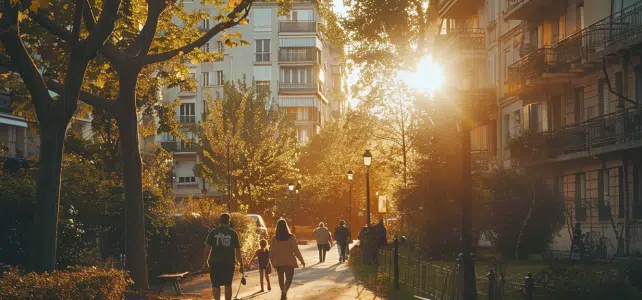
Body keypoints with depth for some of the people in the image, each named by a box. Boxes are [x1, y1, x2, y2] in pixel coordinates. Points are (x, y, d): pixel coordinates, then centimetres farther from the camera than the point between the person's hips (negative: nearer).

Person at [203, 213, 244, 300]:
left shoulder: (213, 232, 1)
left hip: (215, 263, -1)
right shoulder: (233, 233, 2)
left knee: (215, 285, 3)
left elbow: (208, 247, -2)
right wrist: (241, 264, 6)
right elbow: (237, 250, 0)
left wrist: (205, 261, 4)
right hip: (229, 263, 1)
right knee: (228, 285, 14)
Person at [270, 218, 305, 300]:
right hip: (289, 262, -2)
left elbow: (272, 252, -2)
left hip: (279, 262, 2)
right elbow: (296, 250, -10)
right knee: (289, 278, 7)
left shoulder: (274, 238, -5)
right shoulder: (291, 237, -10)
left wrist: (272, 262, 13)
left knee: (281, 278, 19)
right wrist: (302, 260, 1)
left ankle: (283, 292, 26)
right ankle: (285, 291, -19)